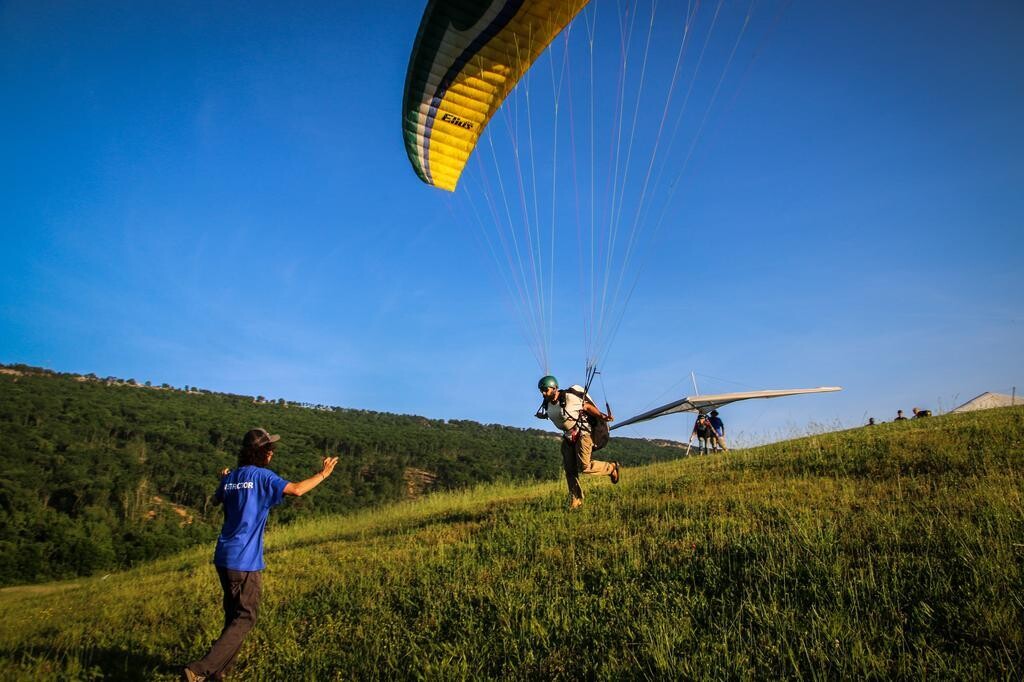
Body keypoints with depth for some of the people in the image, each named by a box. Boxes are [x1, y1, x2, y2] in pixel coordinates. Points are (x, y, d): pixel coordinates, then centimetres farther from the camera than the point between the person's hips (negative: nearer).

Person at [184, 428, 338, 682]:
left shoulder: (231, 478, 9)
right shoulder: (262, 476, -12)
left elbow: (216, 500, 28)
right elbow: (296, 490, -23)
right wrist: (323, 474, -10)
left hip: (224, 557, 8)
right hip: (245, 561, -8)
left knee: (233, 615, 21)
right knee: (243, 619, 1)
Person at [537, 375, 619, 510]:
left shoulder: (569, 398, -24)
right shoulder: (547, 403, -1)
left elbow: (588, 407, -16)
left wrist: (602, 416, -22)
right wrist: (544, 416, 20)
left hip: (582, 434, -7)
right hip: (568, 437, 7)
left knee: (584, 467, -17)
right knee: (570, 470, 4)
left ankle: (612, 468, 8)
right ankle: (575, 502, 13)